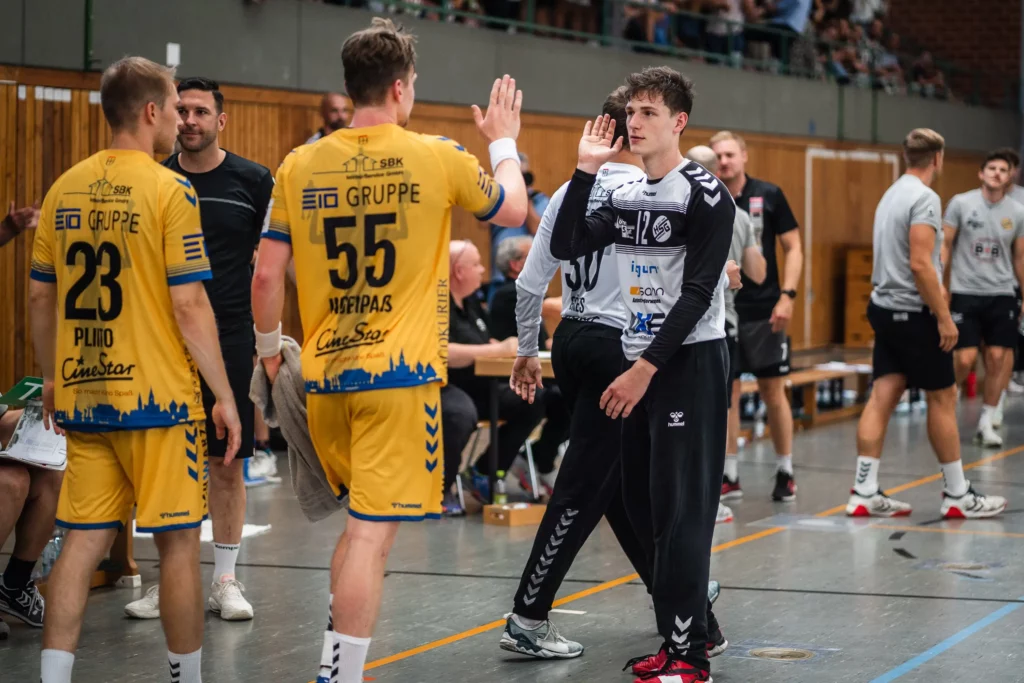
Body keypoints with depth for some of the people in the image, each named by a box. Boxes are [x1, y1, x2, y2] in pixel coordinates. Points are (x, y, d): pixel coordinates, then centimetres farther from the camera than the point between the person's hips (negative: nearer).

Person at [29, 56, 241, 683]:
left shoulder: (65, 189, 7)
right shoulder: (169, 191, -10)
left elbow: (41, 297, 12)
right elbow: (189, 306, -13)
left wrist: (53, 379, 23)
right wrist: (225, 396, -6)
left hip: (82, 396, 5)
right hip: (157, 397, -5)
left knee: (84, 539, 8)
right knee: (179, 542, 5)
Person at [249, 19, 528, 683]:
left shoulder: (301, 166, 2)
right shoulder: (439, 158, -5)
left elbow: (267, 275, 3)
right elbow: (513, 210, 14)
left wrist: (269, 345, 20)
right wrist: (505, 142, 31)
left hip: (325, 376, 5)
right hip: (400, 376, -5)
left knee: (364, 522, 23)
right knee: (372, 533, -5)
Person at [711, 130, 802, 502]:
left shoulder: (768, 195, -1)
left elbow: (793, 248, 2)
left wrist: (787, 295, -7)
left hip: (762, 310, -2)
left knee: (772, 391, 3)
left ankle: (785, 472, 14)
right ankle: (727, 475, 12)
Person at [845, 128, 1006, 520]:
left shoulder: (891, 194, 15)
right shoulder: (925, 198, -14)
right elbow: (920, 264, -21)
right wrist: (944, 318, -18)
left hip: (885, 309, 8)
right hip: (914, 312, -8)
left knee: (882, 397, 4)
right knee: (942, 398, 1)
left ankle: (865, 493, 1)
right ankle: (957, 495, 8)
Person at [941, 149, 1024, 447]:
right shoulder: (961, 204, -3)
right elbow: (945, 245, 1)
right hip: (965, 293, -2)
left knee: (997, 357, -2)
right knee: (965, 358, -8)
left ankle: (987, 422, 10)